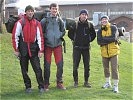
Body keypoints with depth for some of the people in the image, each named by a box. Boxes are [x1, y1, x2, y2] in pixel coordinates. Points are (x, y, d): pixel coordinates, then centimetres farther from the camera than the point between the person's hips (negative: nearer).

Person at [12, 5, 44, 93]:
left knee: (38, 68, -3)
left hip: (34, 49, 1)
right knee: (24, 69, 7)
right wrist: (16, 49, -5)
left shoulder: (37, 23, 4)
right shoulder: (20, 23, -3)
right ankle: (28, 87, 20)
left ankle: (41, 86, 6)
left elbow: (40, 37, 4)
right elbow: (15, 36, -2)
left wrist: (41, 50, -3)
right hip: (23, 49, -1)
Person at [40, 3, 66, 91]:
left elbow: (63, 31, 15)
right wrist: (46, 37, -7)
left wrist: (59, 36, -1)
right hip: (48, 44, -2)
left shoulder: (60, 20, 5)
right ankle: (46, 84, 12)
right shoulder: (45, 20, -3)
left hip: (58, 44, 2)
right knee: (47, 65, 2)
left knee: (60, 64, 2)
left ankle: (59, 83, 15)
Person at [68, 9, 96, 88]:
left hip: (86, 48, 2)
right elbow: (70, 33, 11)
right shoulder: (75, 24, -2)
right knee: (75, 65, 0)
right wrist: (74, 40, 7)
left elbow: (94, 35, 15)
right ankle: (76, 81, 11)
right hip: (77, 47, -1)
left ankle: (86, 81, 16)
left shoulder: (90, 25, 2)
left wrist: (89, 40, 7)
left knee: (87, 66, 5)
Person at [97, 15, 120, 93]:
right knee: (106, 68, 16)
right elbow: (99, 42, -10)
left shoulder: (113, 28, -6)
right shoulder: (100, 31, 3)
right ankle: (108, 83, 34)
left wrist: (104, 38, -13)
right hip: (104, 52, 4)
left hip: (113, 51, -4)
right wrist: (109, 39, -18)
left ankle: (116, 85, 3)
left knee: (114, 68, -6)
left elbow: (114, 38, -21)